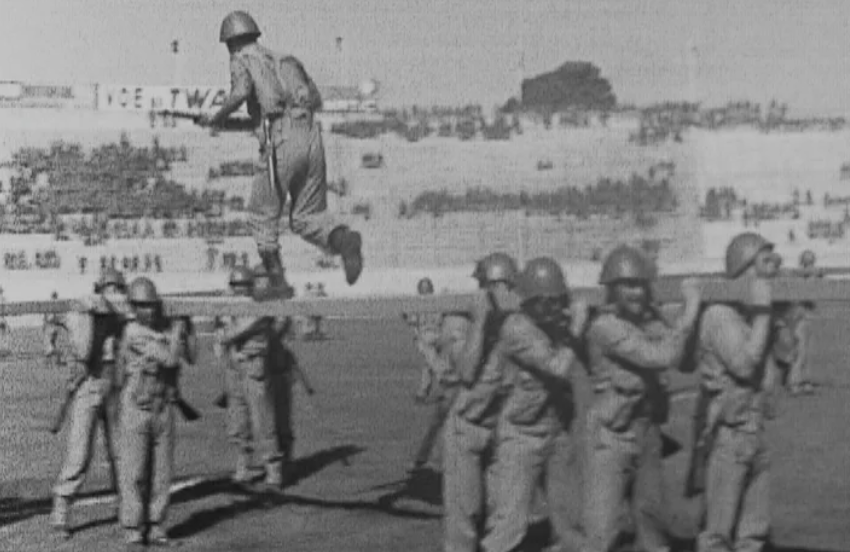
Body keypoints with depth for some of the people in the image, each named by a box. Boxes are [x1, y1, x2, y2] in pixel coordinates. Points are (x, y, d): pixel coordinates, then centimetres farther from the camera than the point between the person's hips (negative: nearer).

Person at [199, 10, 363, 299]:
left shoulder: (242, 60, 9)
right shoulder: (284, 59, 28)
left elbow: (241, 92, -13)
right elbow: (316, 100, 29)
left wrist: (216, 118, 3)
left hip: (281, 143, -5)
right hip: (311, 136, 5)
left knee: (263, 216, 11)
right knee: (307, 216, 11)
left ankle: (278, 282, 7)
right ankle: (343, 238, -18)